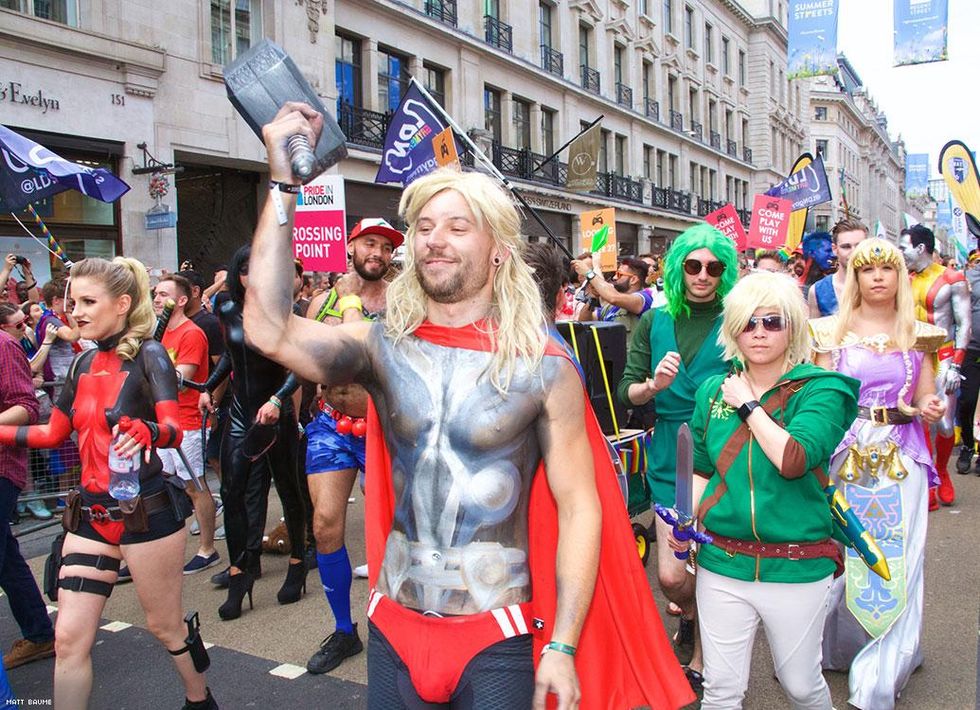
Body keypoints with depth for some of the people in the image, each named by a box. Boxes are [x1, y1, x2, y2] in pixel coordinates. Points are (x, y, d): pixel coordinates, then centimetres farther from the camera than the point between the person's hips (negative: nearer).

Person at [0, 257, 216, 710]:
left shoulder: (148, 355, -12)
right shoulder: (84, 364, 8)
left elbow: (174, 430, -25)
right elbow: (53, 433, 19)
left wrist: (147, 432, -46)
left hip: (145, 510, -6)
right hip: (91, 512, 6)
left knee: (165, 625, 11)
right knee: (69, 637, 4)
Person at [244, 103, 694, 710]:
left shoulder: (544, 368, -9)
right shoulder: (382, 347, -2)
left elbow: (579, 508, -7)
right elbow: (270, 329, -18)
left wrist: (563, 647, -12)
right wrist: (284, 182, -20)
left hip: (497, 639, -2)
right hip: (394, 627, 3)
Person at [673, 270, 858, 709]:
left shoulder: (820, 389, -9)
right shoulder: (714, 389, 4)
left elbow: (794, 460, -26)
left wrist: (748, 406, -16)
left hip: (796, 569, -2)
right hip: (721, 563, 3)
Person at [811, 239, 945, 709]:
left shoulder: (918, 335, 7)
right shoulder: (834, 331, 3)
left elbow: (924, 399, 10)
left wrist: (931, 407, -12)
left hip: (901, 459, 1)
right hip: (845, 455, -1)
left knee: (896, 558, 3)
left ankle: (882, 670, 19)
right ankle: (837, 643, 27)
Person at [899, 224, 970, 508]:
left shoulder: (952, 279, -5)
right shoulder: (906, 280, 8)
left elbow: (964, 325, -6)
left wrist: (955, 366, -12)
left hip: (942, 357, -3)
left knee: (945, 425, -4)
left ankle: (941, 470, 24)